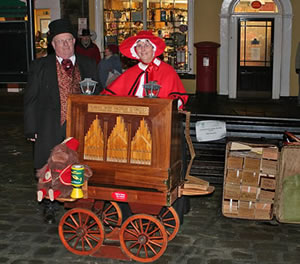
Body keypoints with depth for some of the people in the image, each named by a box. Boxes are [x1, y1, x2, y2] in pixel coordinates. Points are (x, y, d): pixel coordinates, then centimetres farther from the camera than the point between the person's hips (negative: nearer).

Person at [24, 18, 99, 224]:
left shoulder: (88, 65, 9)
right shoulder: (40, 66, 4)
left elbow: (97, 96, 12)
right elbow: (31, 99, 4)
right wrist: (31, 128, -2)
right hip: (51, 128, -1)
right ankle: (50, 206, 24)